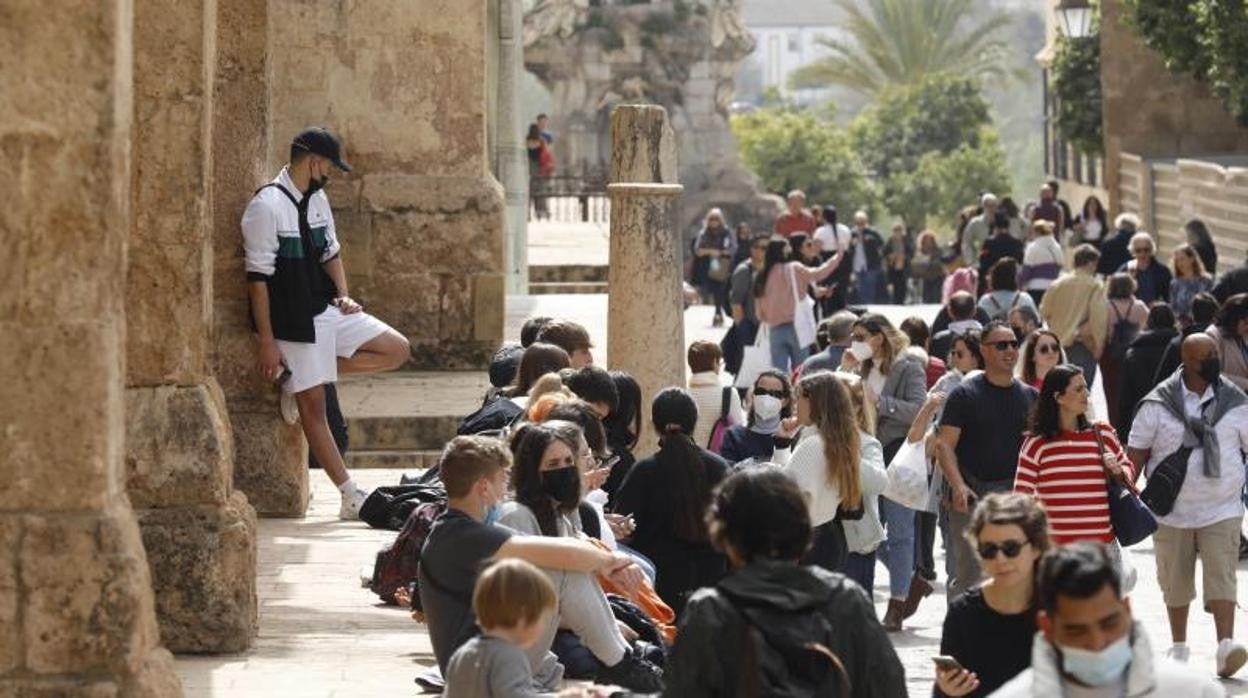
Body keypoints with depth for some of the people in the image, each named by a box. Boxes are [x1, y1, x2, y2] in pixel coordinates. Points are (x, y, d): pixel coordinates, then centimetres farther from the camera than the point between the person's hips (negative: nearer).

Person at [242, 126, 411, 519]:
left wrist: (343, 295, 2)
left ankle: (304, 378, 6)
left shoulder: (317, 199, 9)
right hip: (294, 321, -8)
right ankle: (351, 497, 0)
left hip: (327, 310, 8)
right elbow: (258, 277, -17)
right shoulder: (267, 207, -16)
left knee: (397, 350, 5)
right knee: (313, 406, -3)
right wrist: (267, 342, -18)